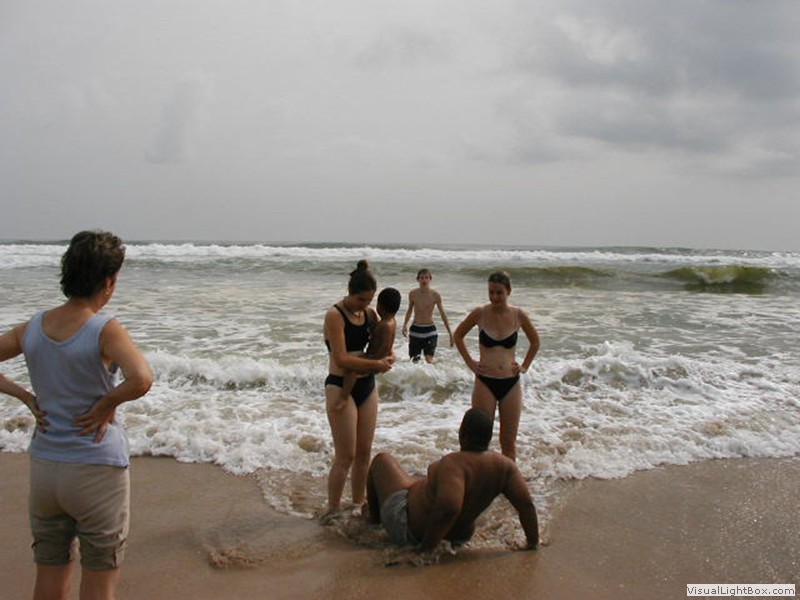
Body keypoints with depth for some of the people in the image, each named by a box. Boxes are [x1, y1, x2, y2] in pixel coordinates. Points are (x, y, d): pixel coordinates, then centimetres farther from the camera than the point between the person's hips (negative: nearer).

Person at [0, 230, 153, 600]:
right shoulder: (105, 331, -18)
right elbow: (141, 380, -34)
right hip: (97, 471, -6)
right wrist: (107, 404, -16)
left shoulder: (32, 328, 0)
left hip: (43, 468, 6)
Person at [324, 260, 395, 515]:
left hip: (367, 386, 7)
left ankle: (358, 505, 27)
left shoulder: (369, 313, 7)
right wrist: (376, 364, -15)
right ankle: (332, 511, 10)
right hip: (341, 387, -7)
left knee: (364, 453, 13)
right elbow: (341, 359, -19)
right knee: (345, 456, -4)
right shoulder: (335, 315, -13)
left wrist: (387, 358, -4)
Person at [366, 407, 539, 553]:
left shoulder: (454, 464, -36)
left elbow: (448, 507, -48)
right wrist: (533, 542, -8)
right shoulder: (504, 465, -18)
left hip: (407, 529, -6)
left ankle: (374, 517, 41)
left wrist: (427, 546, -36)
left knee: (383, 460, 17)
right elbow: (526, 503, -21)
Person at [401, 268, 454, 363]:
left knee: (429, 360, -13)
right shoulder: (412, 294, -3)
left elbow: (442, 313, -1)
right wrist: (405, 325, 0)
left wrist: (450, 333, -1)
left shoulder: (435, 295, -8)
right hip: (415, 329, 2)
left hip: (430, 330, -2)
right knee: (414, 360, 7)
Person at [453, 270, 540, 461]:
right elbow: (458, 335, 10)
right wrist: (470, 362, 4)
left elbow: (535, 341, 16)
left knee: (509, 442, 8)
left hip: (511, 384, 2)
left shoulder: (518, 315, -1)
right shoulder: (480, 313, -5)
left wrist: (524, 366, 8)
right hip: (485, 383, -1)